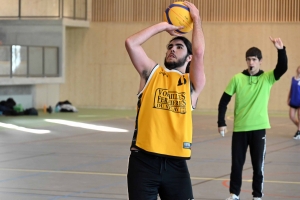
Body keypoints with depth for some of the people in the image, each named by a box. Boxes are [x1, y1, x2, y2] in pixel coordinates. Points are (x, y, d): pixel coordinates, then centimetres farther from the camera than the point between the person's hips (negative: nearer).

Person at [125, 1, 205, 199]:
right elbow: (131, 43, -2)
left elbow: (199, 52, -10)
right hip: (143, 160, 0)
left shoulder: (192, 83, 6)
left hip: (176, 163, 0)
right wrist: (164, 25, 5)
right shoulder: (152, 73, 10)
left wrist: (196, 18, 2)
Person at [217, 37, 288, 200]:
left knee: (258, 165, 4)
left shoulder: (267, 78, -2)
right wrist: (221, 123, -3)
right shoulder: (237, 79, -1)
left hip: (258, 128, -1)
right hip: (239, 128, 1)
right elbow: (224, 101, 2)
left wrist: (281, 50, -35)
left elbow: (282, 68, -20)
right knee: (237, 163, 9)